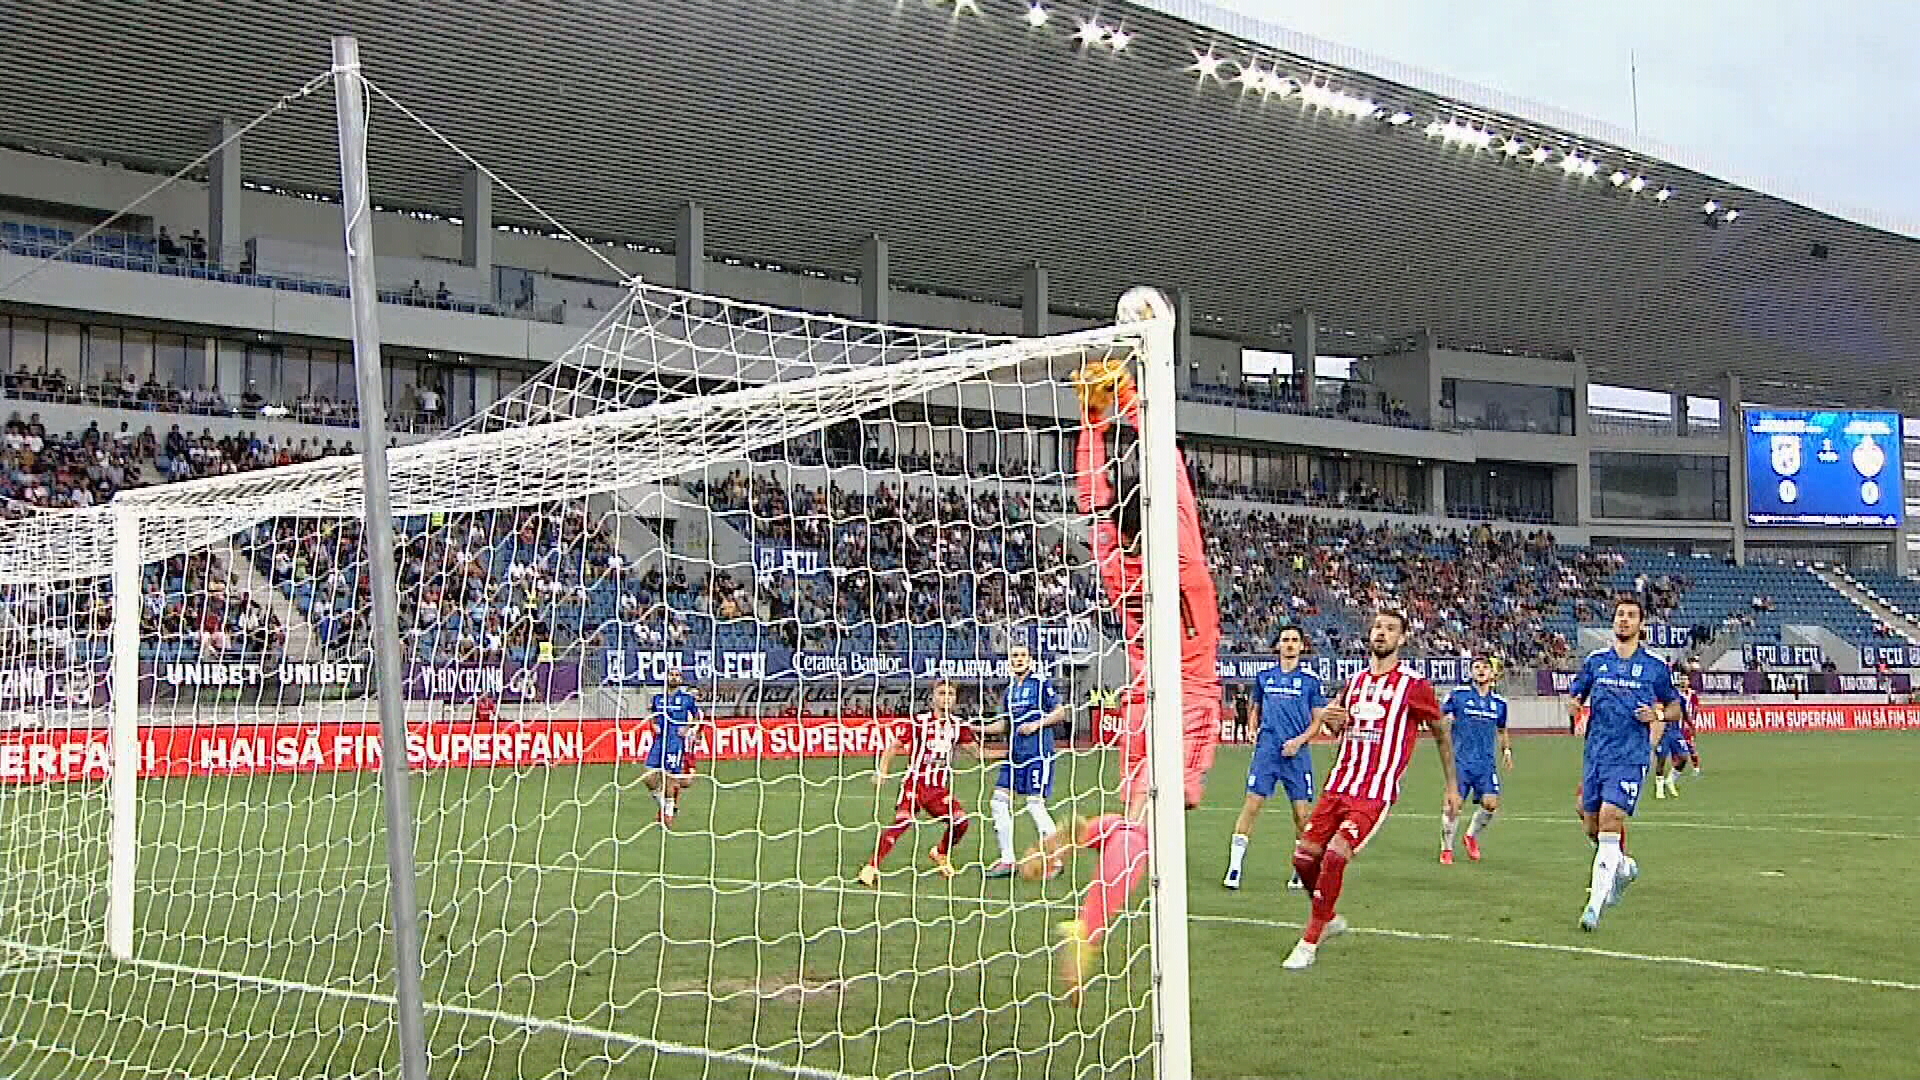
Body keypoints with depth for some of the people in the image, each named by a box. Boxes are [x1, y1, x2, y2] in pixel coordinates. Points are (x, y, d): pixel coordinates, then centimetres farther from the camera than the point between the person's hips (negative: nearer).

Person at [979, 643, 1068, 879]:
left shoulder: (1041, 683, -5)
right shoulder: (1010, 689, 16)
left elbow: (1060, 713, -6)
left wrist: (1037, 724, -16)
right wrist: (979, 729, 15)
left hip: (1038, 753, -7)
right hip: (1014, 753, 7)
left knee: (1035, 804, -11)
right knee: (1000, 800, 1)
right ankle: (1007, 861, 8)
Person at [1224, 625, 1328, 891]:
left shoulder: (1311, 680, 3)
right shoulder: (1264, 677, 12)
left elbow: (1318, 720, 4)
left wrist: (1299, 741, -10)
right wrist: (1253, 732, 6)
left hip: (1297, 754, -1)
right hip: (1266, 751, 1)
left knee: (1302, 813, -1)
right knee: (1252, 805, -6)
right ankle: (1234, 869, -3)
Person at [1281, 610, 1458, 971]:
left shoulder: (1413, 685, -4)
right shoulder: (1355, 682, 13)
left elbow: (1441, 733, 8)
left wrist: (1451, 787, 11)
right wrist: (1333, 721, 2)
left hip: (1376, 795, -6)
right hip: (1338, 787, 6)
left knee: (1335, 856, -20)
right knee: (1304, 856, 0)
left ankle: (1309, 944, -8)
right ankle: (1330, 919, 27)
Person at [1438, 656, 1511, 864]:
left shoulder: (1499, 702, 12)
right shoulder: (1458, 695, 0)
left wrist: (1507, 749, 11)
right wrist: (1445, 720, -16)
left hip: (1486, 762, 3)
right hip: (1461, 761, -3)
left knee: (1491, 803, -9)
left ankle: (1472, 836, 19)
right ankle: (1446, 849, 9)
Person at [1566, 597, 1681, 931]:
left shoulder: (1655, 666, 3)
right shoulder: (1596, 661, 9)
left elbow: (1674, 706, 14)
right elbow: (1574, 698, 17)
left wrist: (1659, 714, -8)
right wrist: (1573, 705, -6)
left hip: (1630, 757, -4)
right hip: (1595, 754, 4)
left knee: (1610, 823, -15)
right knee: (1592, 827, 9)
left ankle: (1595, 904, -15)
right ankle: (1623, 866, 40)